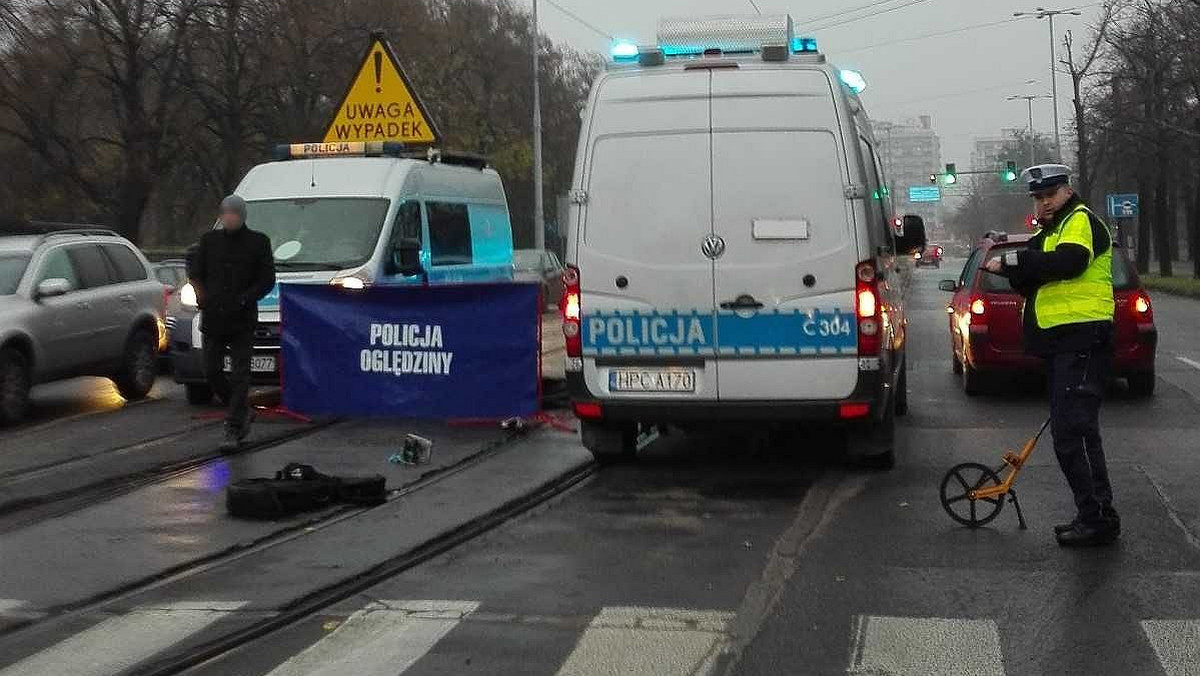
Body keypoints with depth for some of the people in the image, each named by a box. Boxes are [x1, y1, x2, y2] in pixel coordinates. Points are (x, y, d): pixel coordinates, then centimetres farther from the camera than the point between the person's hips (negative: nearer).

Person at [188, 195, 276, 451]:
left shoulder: (258, 242, 1)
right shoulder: (209, 240, 8)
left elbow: (267, 280, -1)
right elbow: (195, 272, 13)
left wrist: (243, 299, -11)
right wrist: (203, 297, -2)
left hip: (242, 320, -3)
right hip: (213, 318, 3)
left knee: (239, 375, -5)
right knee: (212, 371, 6)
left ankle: (233, 430, -2)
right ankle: (242, 411, 26)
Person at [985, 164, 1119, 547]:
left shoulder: (1081, 220, -7)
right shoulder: (1051, 232, 25)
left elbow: (1069, 261, -26)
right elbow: (1031, 283, 18)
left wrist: (1014, 262, -19)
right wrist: (1013, 269, -3)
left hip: (1082, 339, -11)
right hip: (1063, 342, 11)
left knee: (1072, 432, -14)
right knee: (1072, 431, 14)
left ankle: (1098, 518, -11)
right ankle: (1094, 516, 21)